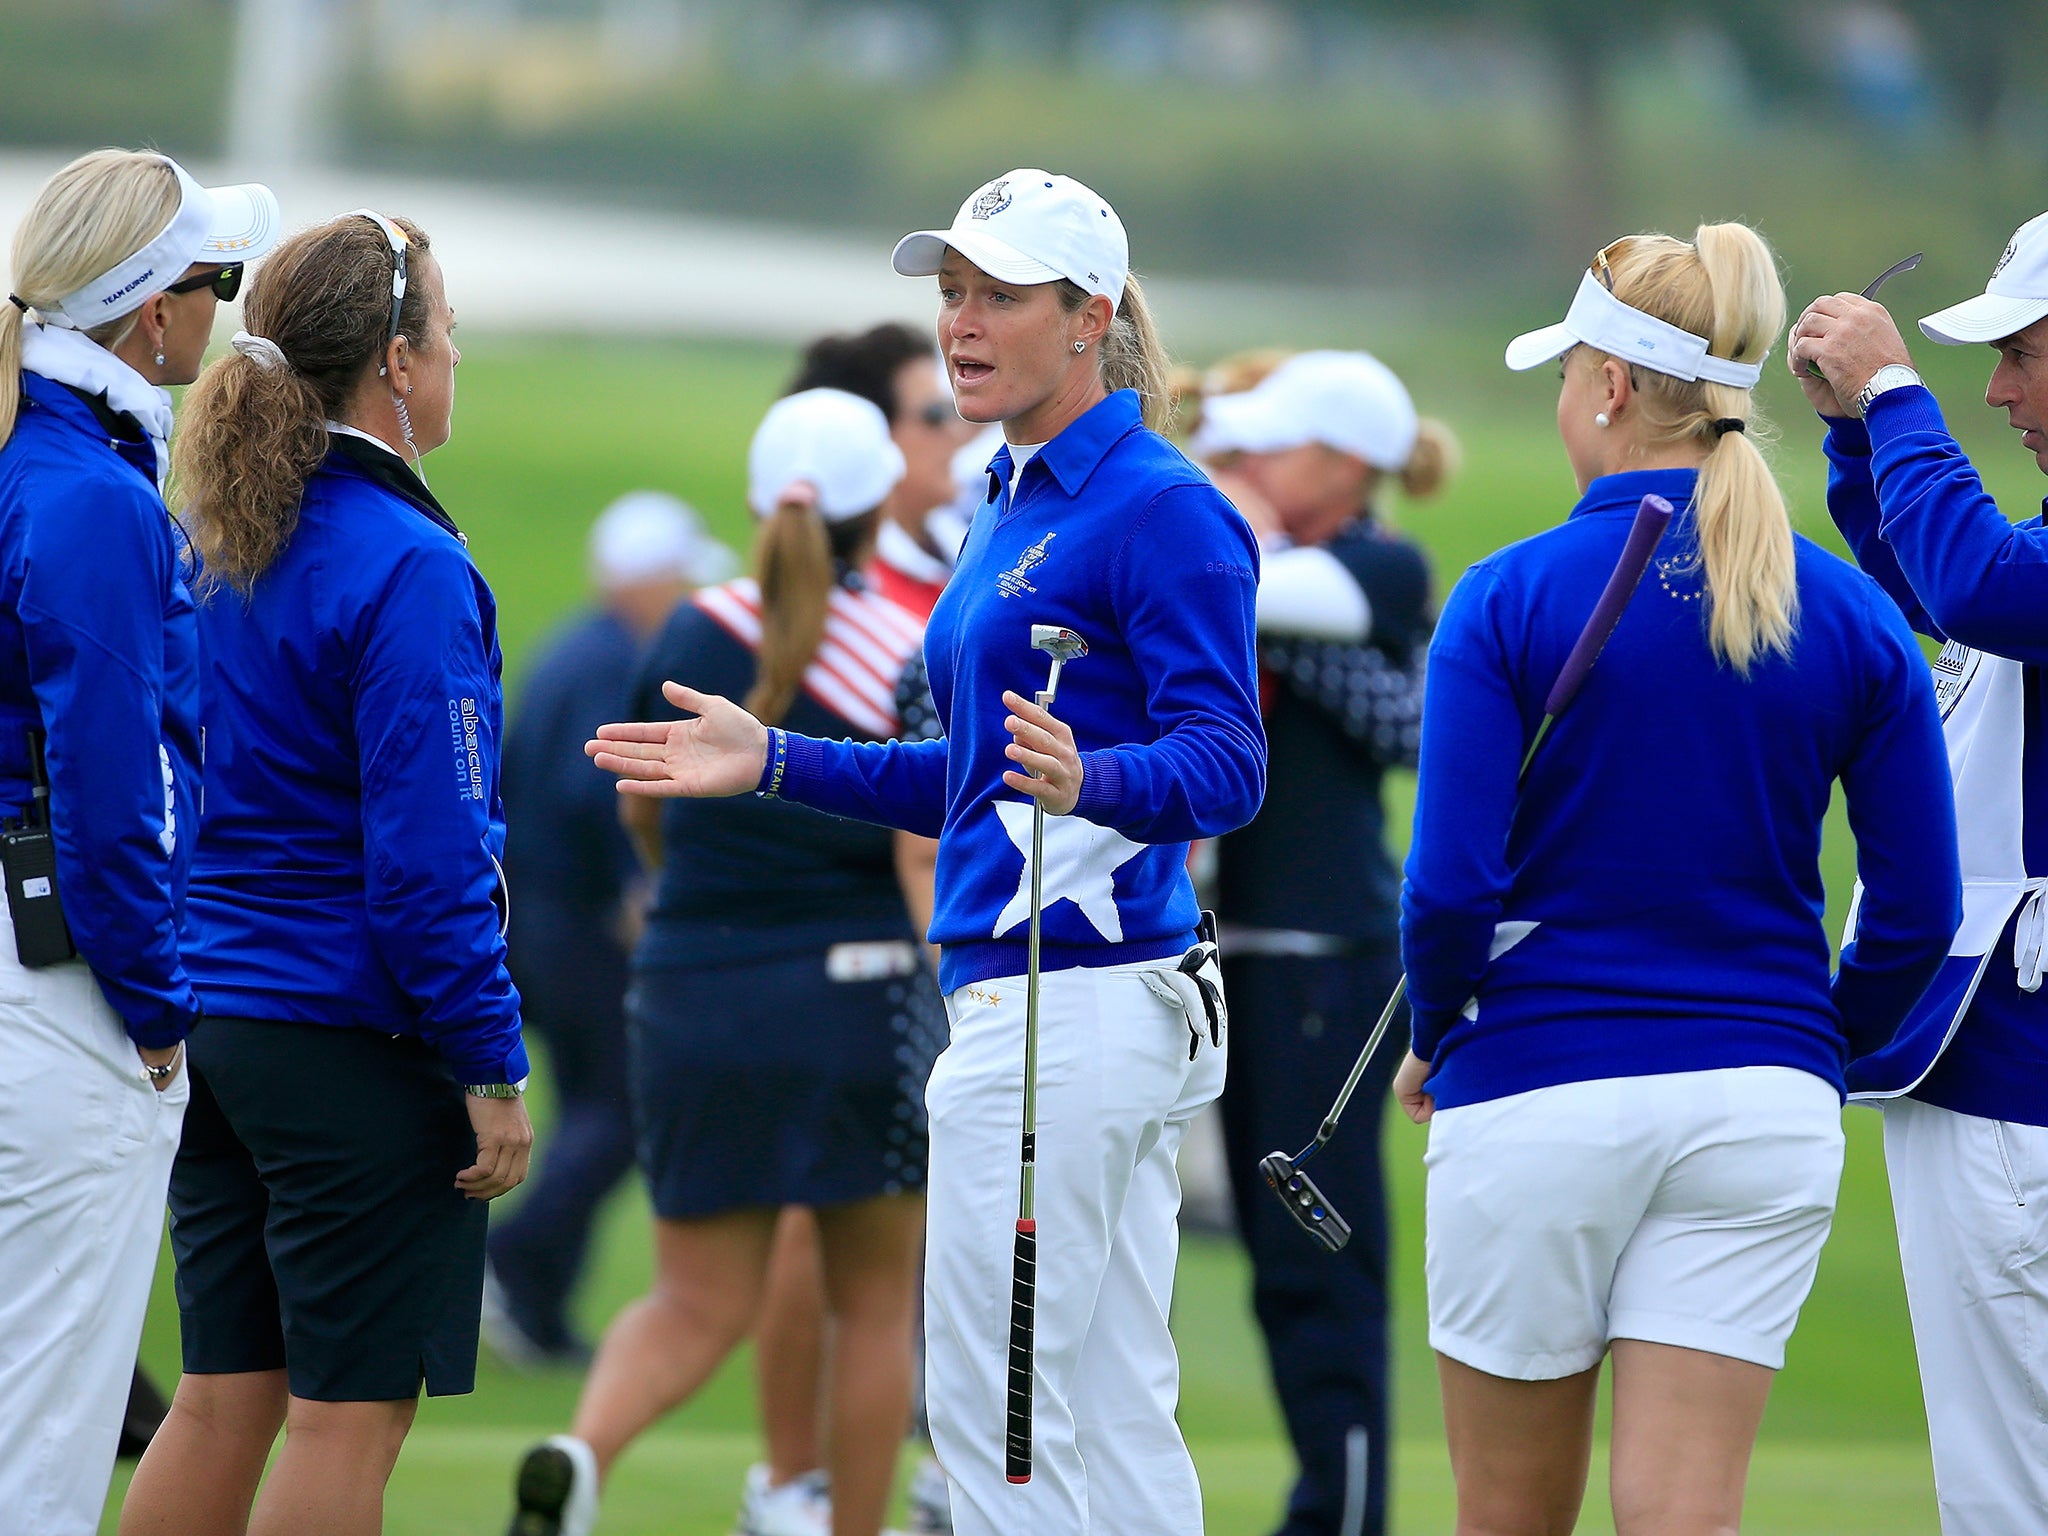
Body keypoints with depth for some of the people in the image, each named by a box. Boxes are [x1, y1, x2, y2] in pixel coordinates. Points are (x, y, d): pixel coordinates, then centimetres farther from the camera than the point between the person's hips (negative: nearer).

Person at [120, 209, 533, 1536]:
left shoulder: (213, 549, 9)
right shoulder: (403, 568, -15)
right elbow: (430, 853, -17)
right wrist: (491, 1066, -13)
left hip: (215, 1017, 8)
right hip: (358, 1032, -8)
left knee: (224, 1401, 11)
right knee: (350, 1414, -2)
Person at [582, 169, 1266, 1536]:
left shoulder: (1162, 511, -12)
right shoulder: (1015, 506, 18)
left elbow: (1227, 764, -20)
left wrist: (1087, 778, -39)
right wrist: (774, 761, 22)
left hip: (1069, 1002, -10)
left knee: (992, 1418, -9)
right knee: (1113, 1420, 9)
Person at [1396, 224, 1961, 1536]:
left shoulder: (1509, 601, -8)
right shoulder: (1854, 618, 2)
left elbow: (1452, 885, -12)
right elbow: (1918, 907, 2)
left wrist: (1435, 1037, 7)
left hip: (1535, 1096, -2)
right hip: (1761, 1106, 2)